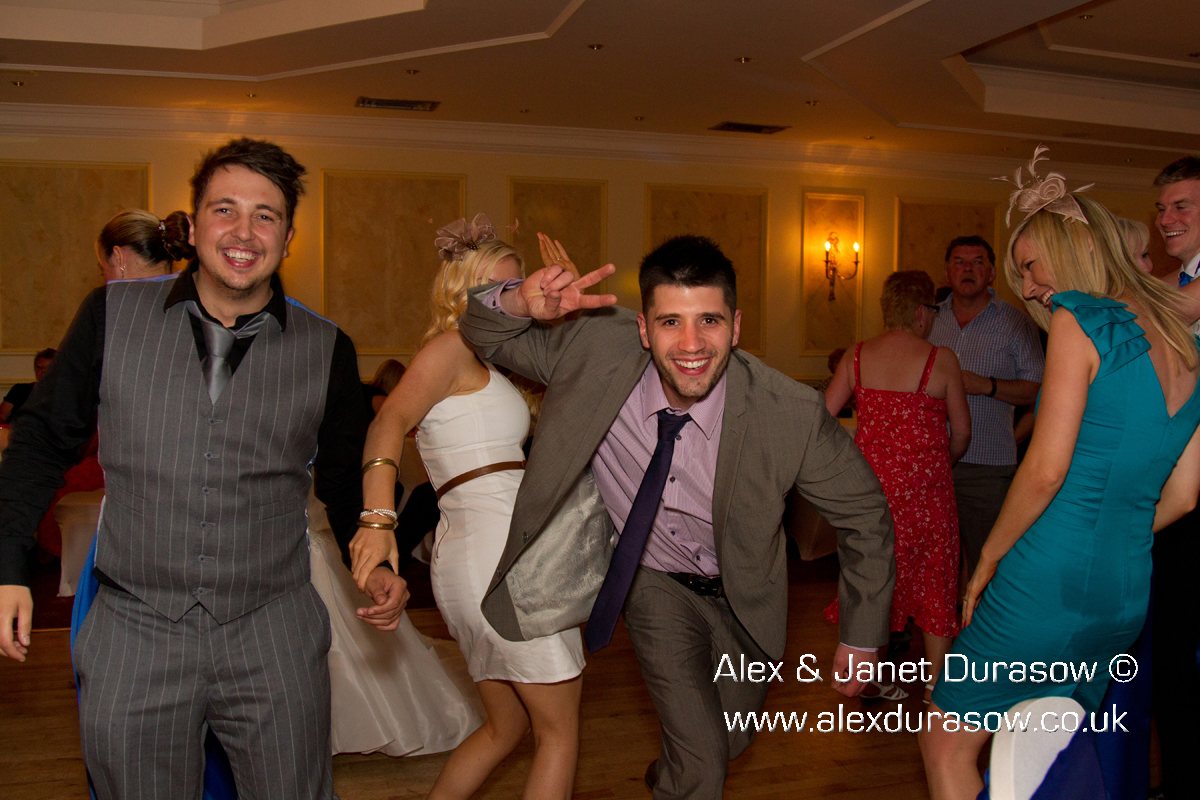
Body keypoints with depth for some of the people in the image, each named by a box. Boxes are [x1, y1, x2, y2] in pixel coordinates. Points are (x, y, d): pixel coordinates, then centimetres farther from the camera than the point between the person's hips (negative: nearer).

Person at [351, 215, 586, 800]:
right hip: (504, 547, -9)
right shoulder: (452, 345, -4)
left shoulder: (481, 366, 24)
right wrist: (378, 518, -32)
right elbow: (389, 421, -19)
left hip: (465, 555, 9)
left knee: (507, 726, 21)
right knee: (559, 731, 3)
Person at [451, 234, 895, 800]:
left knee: (730, 742, 24)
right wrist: (522, 301, -37)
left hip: (740, 595, 1)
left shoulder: (792, 414, -32)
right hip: (653, 579, -1)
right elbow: (483, 334, -13)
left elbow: (865, 517, -15)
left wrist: (862, 639, -7)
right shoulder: (595, 350, -28)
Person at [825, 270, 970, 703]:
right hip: (924, 484, -3)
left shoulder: (857, 356, 0)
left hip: (870, 479, 3)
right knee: (932, 579, 11)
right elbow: (962, 432, -2)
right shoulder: (940, 360, -9)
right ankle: (937, 685, 21)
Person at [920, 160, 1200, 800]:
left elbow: (1046, 471, -17)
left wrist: (988, 560, -6)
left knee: (947, 748, 5)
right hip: (1128, 597, 8)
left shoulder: (1078, 321, -11)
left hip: (1045, 588, -8)